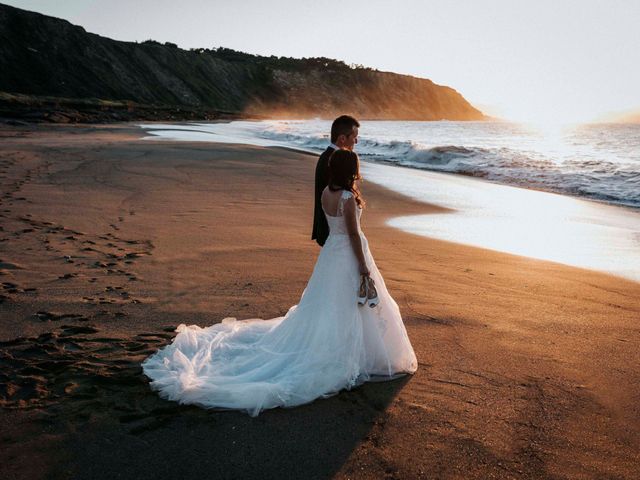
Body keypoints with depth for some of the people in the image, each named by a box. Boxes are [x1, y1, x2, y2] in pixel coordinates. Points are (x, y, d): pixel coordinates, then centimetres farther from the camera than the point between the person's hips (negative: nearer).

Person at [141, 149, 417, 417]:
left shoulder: (326, 192, 2)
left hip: (332, 252, 8)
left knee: (325, 306, 22)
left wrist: (355, 190, 10)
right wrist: (364, 267, -13)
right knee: (348, 309, 4)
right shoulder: (347, 199, -23)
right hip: (348, 256, -8)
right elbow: (354, 235, -20)